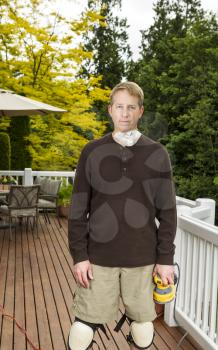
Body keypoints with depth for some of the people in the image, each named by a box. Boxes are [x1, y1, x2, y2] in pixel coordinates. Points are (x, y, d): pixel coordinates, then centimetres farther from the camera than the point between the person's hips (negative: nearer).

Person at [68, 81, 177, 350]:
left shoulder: (157, 154, 1)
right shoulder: (92, 151, 0)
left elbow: (167, 210, 2)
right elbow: (78, 209, 1)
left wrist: (166, 258, -1)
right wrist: (79, 255, -4)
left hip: (143, 259, 1)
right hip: (98, 257, 0)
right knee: (83, 328, 5)